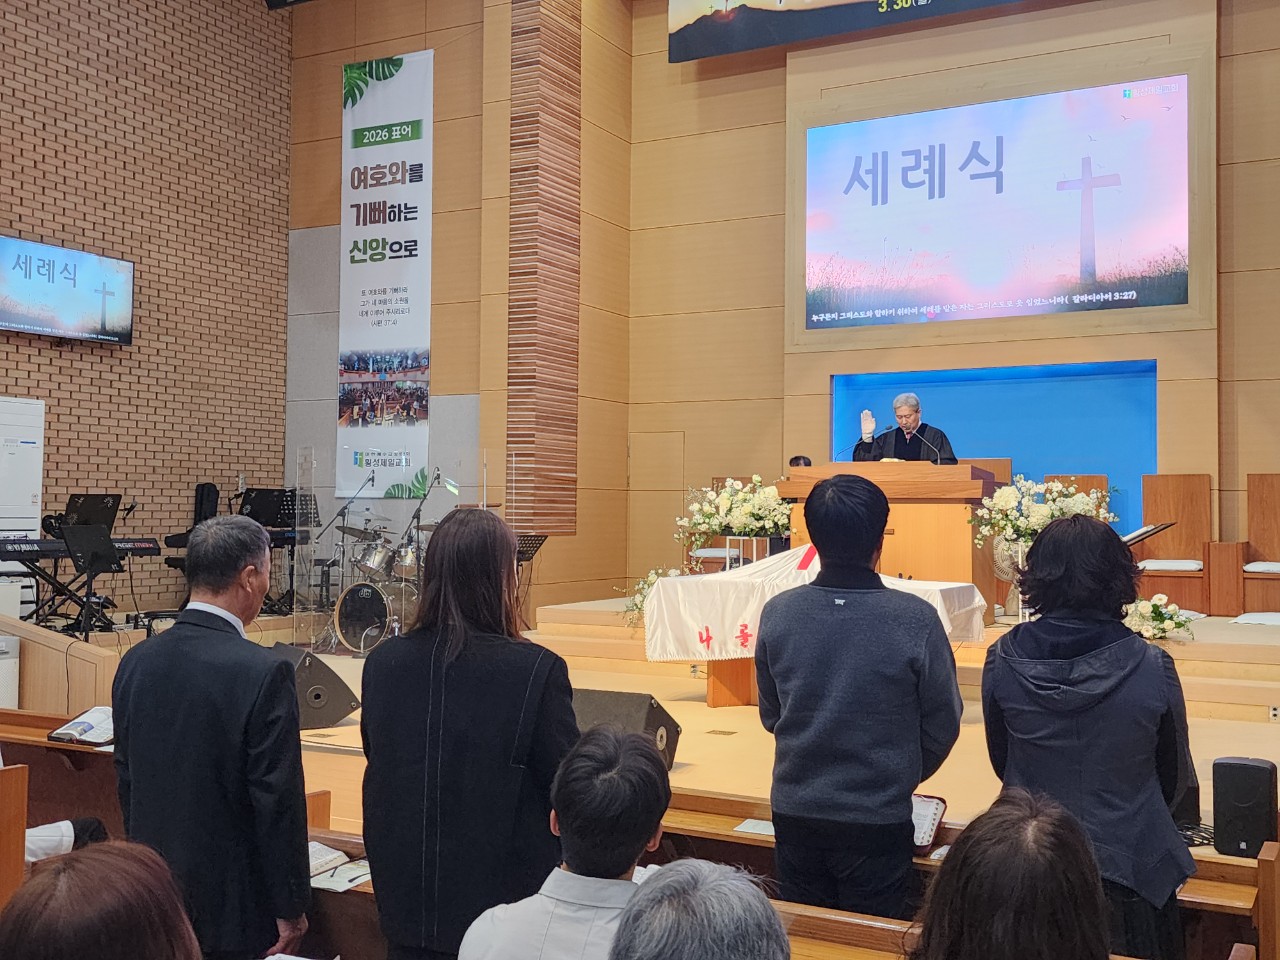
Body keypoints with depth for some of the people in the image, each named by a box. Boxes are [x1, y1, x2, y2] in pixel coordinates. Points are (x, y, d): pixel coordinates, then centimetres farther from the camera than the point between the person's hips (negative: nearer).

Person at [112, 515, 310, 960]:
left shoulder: (136, 661, 0)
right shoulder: (264, 673, -20)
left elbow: (125, 779, 10)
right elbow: (280, 802, -18)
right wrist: (291, 909, -8)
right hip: (231, 904, -6)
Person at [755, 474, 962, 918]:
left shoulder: (777, 613, -10)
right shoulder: (916, 621, -18)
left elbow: (770, 716, 4)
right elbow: (942, 725, -5)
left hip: (795, 814, 3)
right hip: (878, 822, -2)